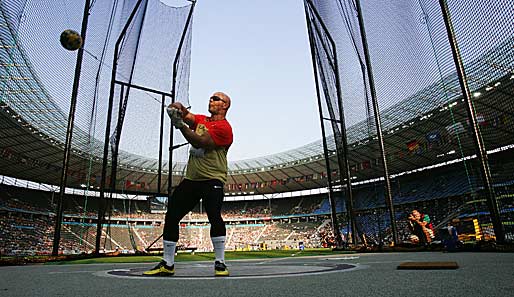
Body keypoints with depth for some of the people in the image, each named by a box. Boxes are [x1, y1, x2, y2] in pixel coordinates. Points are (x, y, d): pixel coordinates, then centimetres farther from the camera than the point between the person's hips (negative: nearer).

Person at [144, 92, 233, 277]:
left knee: (214, 216, -24)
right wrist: (177, 109, -21)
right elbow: (186, 115, 0)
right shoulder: (201, 120, 17)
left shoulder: (224, 127, -7)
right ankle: (167, 264, 16)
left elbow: (200, 142, -17)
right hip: (191, 179, 7)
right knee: (171, 216, 5)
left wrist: (181, 125, -20)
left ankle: (220, 263, -6)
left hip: (212, 180, -7)